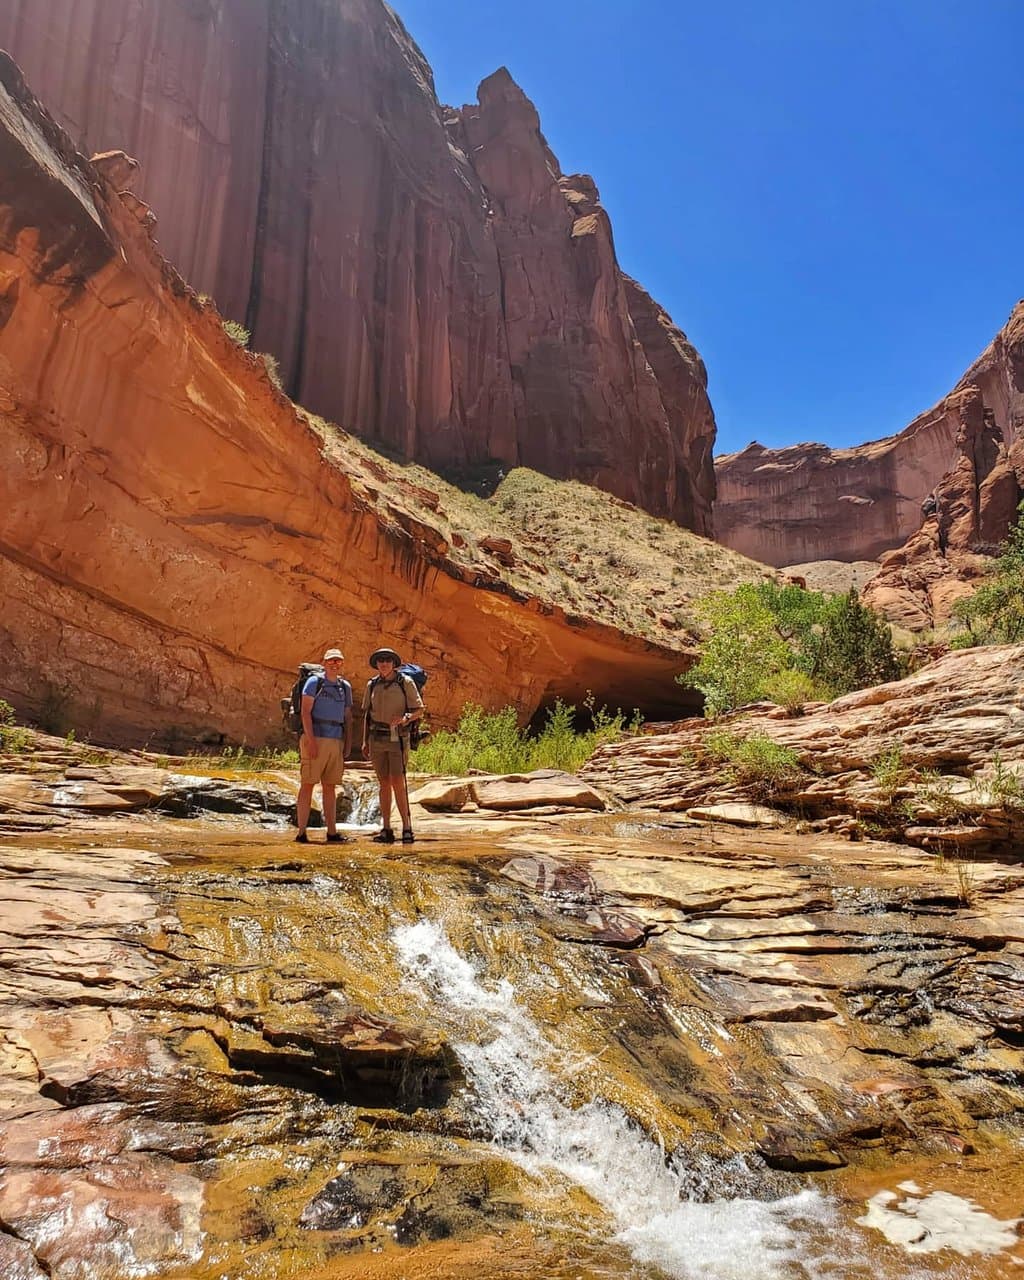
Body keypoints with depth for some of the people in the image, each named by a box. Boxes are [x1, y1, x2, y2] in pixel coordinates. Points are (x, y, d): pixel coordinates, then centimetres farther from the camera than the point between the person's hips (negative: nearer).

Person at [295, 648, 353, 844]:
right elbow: (305, 712, -8)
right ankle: (301, 833, -2)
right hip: (315, 739, -6)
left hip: (336, 742, 6)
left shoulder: (345, 687, 15)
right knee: (307, 785, -4)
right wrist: (311, 740, -16)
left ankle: (332, 833, 12)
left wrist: (348, 743, 10)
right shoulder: (314, 682, -1)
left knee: (330, 787, 9)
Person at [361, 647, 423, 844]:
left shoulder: (405, 682, -3)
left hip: (397, 739, -4)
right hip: (377, 739, 4)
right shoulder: (372, 685, 8)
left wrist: (405, 718, -23)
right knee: (384, 784, 5)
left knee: (397, 783, -11)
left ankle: (407, 827, -5)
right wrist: (365, 742, 9)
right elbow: (366, 714, 14)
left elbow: (419, 709, -3)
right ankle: (386, 830, 8)